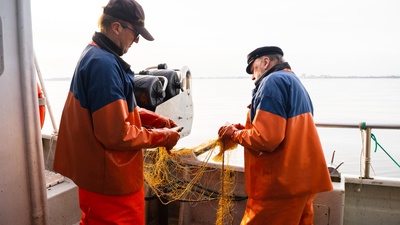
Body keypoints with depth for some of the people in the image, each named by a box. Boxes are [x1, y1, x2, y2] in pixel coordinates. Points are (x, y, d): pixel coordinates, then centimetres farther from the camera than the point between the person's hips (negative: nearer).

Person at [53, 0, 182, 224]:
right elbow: (117, 134, -27)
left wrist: (161, 121, 4)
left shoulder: (95, 55, 7)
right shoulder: (104, 63, -25)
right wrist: (163, 136, -14)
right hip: (112, 180, -10)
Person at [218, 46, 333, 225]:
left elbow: (265, 138, -23)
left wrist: (234, 134, -5)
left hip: (281, 182, -10)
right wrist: (243, 129, 14)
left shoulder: (273, 81, -12)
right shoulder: (293, 81, 19)